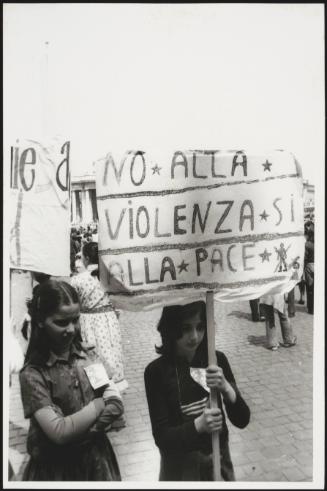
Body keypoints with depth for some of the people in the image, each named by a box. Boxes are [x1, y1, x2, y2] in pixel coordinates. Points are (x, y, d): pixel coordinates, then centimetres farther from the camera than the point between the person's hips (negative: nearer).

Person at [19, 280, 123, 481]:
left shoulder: (88, 356, -6)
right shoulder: (32, 374, -19)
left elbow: (116, 405, -10)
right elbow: (59, 433, -24)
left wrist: (75, 433, -19)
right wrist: (100, 403, -16)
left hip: (98, 458, 4)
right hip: (57, 468, -3)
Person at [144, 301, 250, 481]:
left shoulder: (217, 360, -12)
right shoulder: (157, 371, -19)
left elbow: (242, 420, -10)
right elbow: (161, 437, -16)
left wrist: (226, 388, -28)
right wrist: (198, 425, -32)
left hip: (219, 458, 2)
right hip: (181, 466, -2)